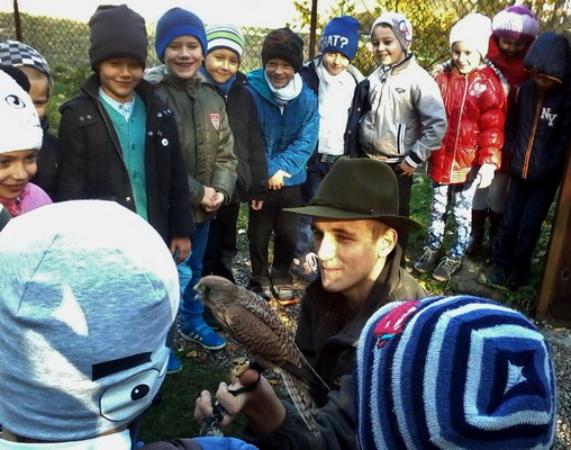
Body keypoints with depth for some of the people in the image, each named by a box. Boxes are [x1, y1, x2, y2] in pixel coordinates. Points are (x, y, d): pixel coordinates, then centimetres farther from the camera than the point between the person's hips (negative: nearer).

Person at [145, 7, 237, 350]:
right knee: (176, 272, -1)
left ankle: (193, 323, 44)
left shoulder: (211, 95, 6)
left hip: (204, 206, 7)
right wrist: (197, 192, -18)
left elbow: (226, 151, 7)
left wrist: (220, 190, -9)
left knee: (195, 268, 22)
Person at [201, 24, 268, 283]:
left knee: (225, 250, 19)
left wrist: (258, 186, 11)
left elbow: (255, 145, 13)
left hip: (233, 189, 5)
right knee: (202, 254, 0)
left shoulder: (243, 95, 9)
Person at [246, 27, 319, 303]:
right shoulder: (251, 91, -16)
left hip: (291, 179, 2)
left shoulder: (307, 97, -7)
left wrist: (281, 167, -19)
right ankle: (260, 278, 34)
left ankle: (282, 277, 36)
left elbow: (306, 141, -9)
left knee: (288, 233, 15)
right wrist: (268, 170, -18)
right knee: (259, 233, 13)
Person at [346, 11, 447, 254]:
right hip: (367, 162, 5)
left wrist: (414, 158, -14)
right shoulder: (374, 76, 6)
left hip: (397, 166, -5)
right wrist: (354, 154, 8)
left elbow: (437, 124, -17)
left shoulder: (418, 79, -13)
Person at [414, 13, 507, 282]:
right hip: (440, 159, 4)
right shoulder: (442, 79, 2)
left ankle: (455, 257, 25)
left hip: (470, 162, -3)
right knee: (438, 208, 16)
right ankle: (433, 249, 33)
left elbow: (493, 128, -9)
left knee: (462, 213, 9)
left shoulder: (489, 85, -8)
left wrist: (489, 162, -16)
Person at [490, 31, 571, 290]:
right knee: (508, 223, 10)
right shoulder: (526, 88, -2)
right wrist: (512, 156, 3)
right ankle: (500, 264, 28)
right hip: (519, 171, 3)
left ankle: (519, 270, 24)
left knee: (529, 227, 4)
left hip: (545, 177, -3)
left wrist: (548, 167, -12)